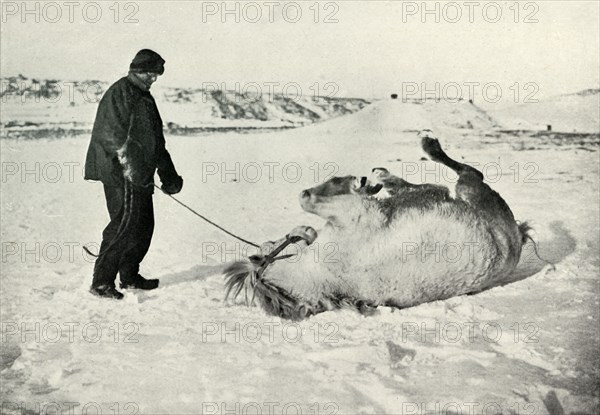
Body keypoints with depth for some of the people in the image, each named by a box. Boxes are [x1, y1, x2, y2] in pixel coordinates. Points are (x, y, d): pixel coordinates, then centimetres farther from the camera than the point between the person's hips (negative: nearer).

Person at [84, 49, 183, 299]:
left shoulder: (143, 97, 20)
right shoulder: (120, 93, -9)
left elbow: (156, 141, 24)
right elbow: (111, 135, -19)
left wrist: (168, 176, 22)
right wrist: (129, 165, -26)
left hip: (141, 175, 10)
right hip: (122, 175, -10)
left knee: (144, 224, 12)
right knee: (124, 223, -10)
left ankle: (130, 276, 24)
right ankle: (101, 281, -4)